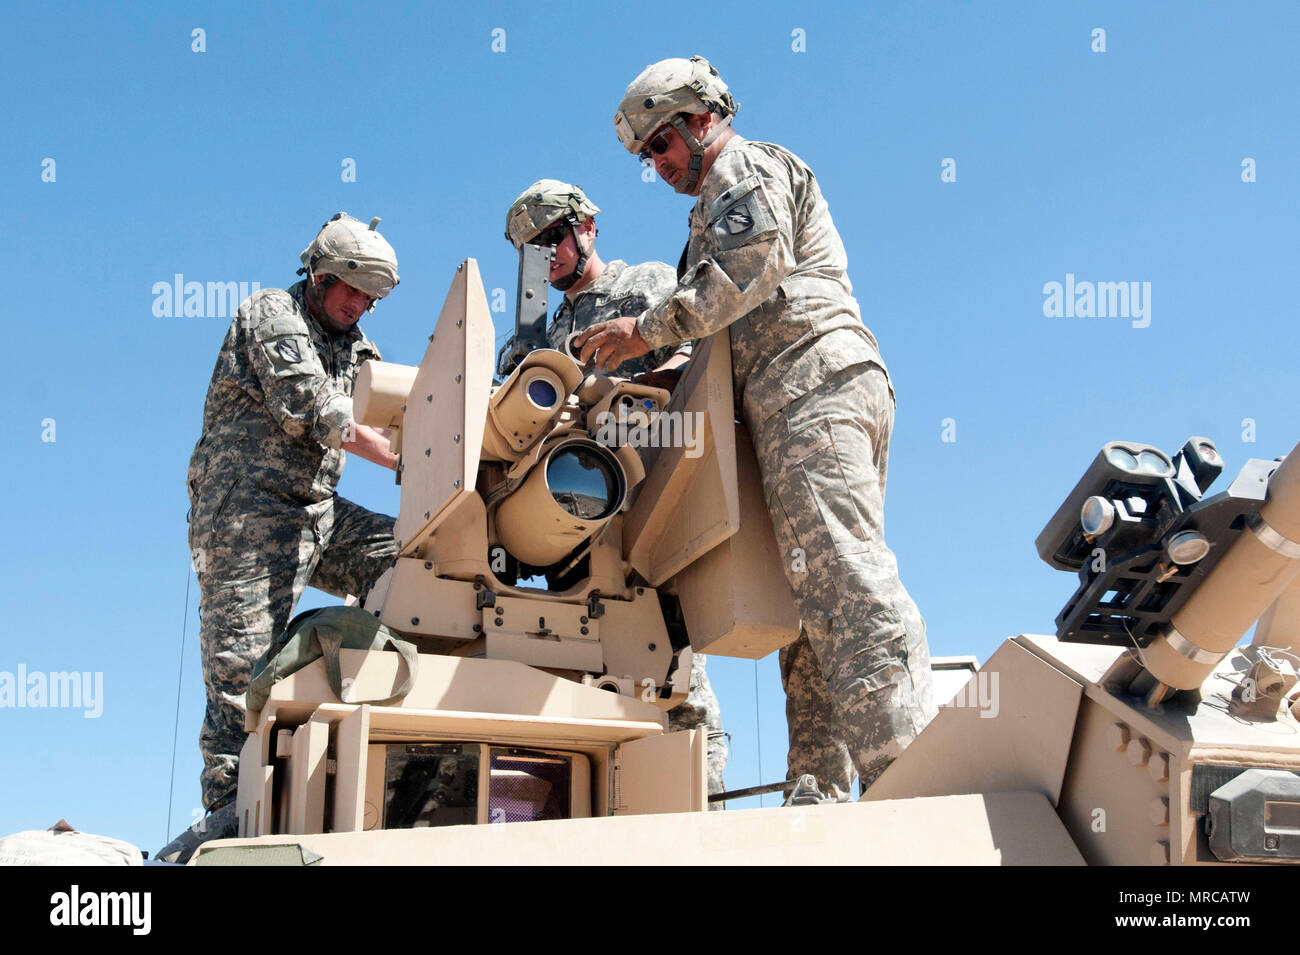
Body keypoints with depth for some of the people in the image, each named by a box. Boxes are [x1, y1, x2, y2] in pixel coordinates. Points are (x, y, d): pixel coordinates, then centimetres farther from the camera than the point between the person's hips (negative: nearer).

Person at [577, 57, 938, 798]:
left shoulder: (746, 167, 8)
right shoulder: (727, 203, 37)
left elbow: (750, 269, -12)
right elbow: (736, 321, 31)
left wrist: (648, 331, -12)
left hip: (811, 377, -10)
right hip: (823, 395, 10)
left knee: (839, 572, -22)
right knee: (812, 595, 1)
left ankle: (909, 774, -30)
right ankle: (821, 788, -3)